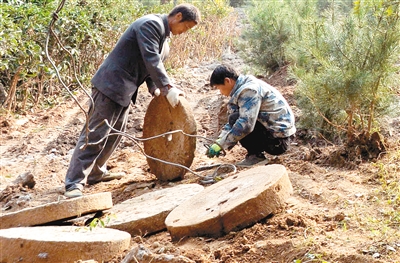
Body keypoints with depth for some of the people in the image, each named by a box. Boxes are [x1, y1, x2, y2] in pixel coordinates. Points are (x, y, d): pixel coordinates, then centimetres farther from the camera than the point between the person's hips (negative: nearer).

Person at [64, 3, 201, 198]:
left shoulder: (164, 41, 17)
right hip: (111, 85, -10)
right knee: (95, 134, -11)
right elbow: (151, 60, -23)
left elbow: (153, 66, 18)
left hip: (125, 90, 10)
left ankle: (96, 173, 31)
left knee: (115, 133, 16)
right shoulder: (151, 24, -14)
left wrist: (156, 89, 0)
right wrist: (168, 87, -26)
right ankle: (74, 184, -10)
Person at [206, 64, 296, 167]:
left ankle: (256, 155, -7)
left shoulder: (249, 90, -17)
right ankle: (255, 153, 12)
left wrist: (221, 144, -23)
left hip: (278, 139, -10)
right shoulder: (244, 87, 14)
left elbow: (245, 123, -28)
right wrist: (218, 142, 3)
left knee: (235, 119, -18)